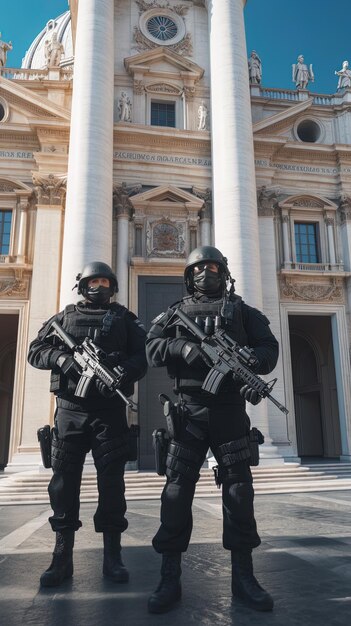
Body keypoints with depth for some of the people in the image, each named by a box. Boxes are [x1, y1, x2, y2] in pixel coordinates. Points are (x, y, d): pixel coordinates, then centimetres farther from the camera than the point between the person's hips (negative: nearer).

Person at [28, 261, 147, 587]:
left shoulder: (125, 319, 13)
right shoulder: (64, 317, 16)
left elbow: (140, 359, 3)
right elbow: (35, 350, 10)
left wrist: (119, 373, -17)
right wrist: (60, 357, -11)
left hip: (110, 410, -1)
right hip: (70, 408, 1)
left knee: (111, 481, 1)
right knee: (64, 479, 2)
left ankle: (112, 556, 12)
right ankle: (62, 557, 14)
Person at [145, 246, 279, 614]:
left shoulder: (241, 310, 14)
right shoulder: (175, 313, 14)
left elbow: (268, 345, 4)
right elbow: (152, 349, 2)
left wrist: (253, 364, -17)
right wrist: (182, 347, -17)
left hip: (230, 410, 1)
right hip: (188, 411, 0)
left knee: (239, 490, 3)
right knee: (177, 490, -1)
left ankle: (243, 577, 16)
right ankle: (169, 579, 10)